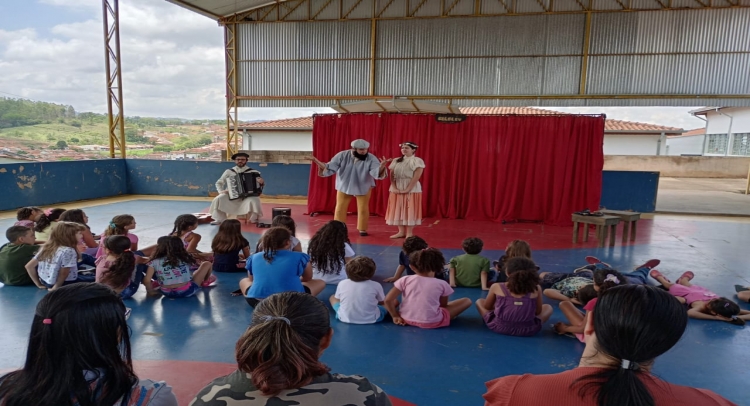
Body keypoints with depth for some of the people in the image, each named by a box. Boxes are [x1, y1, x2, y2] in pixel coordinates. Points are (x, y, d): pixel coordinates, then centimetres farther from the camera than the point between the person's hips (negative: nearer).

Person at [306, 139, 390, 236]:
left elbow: (377, 173, -34)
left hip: (364, 187, -1)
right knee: (340, 208, 7)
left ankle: (362, 229, 23)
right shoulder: (342, 155, -18)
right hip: (344, 186, 1)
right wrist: (317, 162, -33)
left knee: (363, 209, 6)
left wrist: (382, 166, -56)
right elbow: (329, 168, -18)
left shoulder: (371, 158, -21)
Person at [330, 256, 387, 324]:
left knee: (332, 297, 26)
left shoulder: (342, 284, -7)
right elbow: (382, 302, 1)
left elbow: (337, 298, 8)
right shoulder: (375, 285, -13)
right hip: (371, 319, -2)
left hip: (345, 318, 2)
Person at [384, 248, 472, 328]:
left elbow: (388, 300, -4)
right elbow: (443, 305, 8)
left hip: (406, 319, 2)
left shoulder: (405, 280, -2)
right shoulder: (442, 284, -4)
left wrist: (395, 316, 8)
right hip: (431, 322, -2)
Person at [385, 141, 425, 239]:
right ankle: (401, 232, 15)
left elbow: (416, 177, -13)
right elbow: (392, 175, 6)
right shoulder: (396, 161, 11)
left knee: (410, 211, -2)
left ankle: (409, 233, 4)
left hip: (412, 189, -5)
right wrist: (394, 187, -9)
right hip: (396, 189, 5)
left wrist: (407, 189, -19)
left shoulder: (417, 161, -5)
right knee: (398, 210, 6)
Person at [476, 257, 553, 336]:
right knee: (548, 307, 25)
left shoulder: (497, 287, -7)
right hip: (527, 330, 0)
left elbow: (486, 307, 9)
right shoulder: (536, 289, -6)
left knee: (479, 301, 25)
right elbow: (538, 312, 7)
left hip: (499, 327, 1)